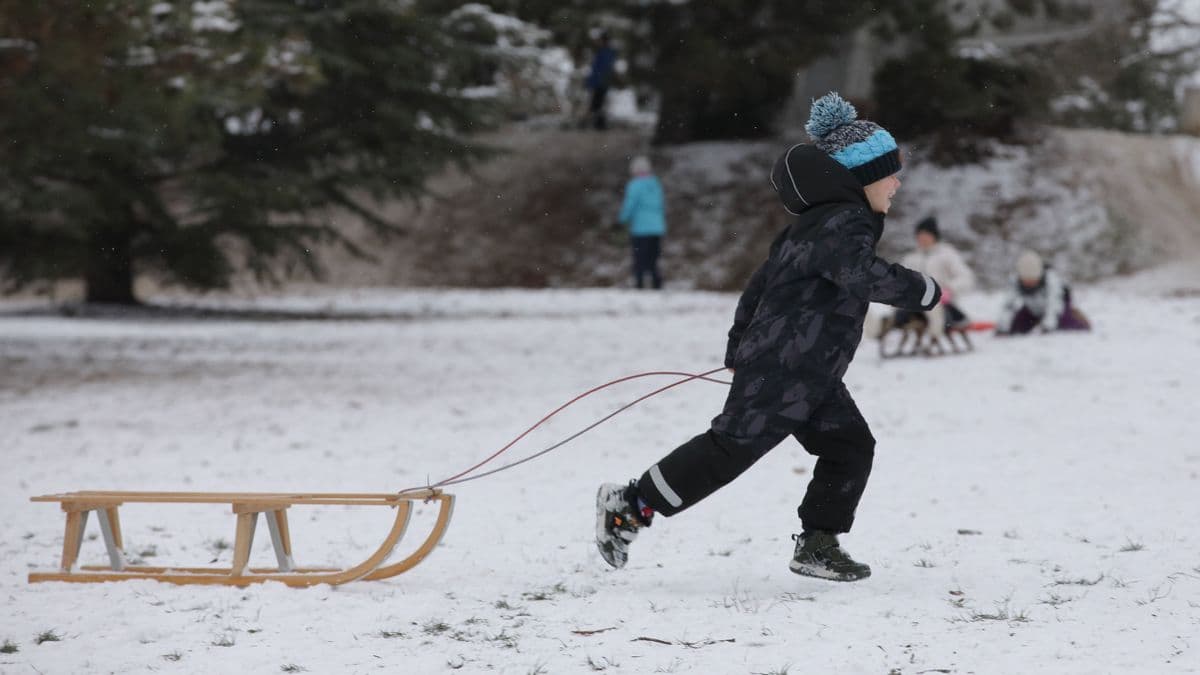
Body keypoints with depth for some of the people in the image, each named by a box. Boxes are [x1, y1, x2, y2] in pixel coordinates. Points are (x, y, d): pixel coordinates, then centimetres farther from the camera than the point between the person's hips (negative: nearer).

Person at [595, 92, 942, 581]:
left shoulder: (819, 224, 19)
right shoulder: (844, 223, -14)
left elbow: (765, 279, 24)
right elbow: (862, 276, -32)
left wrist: (740, 342, 29)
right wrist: (923, 291, -20)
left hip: (810, 375, 11)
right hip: (783, 367, -11)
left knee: (849, 447, 8)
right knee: (733, 447, -10)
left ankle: (817, 546, 11)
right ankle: (629, 507, -4)